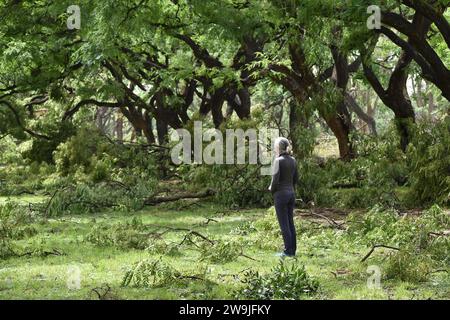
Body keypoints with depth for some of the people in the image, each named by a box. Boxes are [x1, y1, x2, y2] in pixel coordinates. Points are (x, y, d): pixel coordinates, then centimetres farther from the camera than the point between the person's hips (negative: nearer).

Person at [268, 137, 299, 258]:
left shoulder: (278, 160, -14)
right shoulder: (293, 160, 6)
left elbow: (275, 179, -18)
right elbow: (296, 179, 11)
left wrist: (272, 189, 0)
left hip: (281, 194, -7)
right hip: (291, 193, 7)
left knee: (284, 224, -2)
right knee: (290, 222, 12)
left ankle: (288, 251, 0)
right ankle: (293, 250, 15)